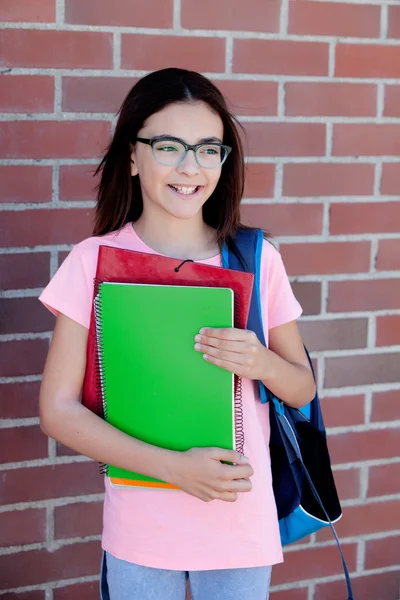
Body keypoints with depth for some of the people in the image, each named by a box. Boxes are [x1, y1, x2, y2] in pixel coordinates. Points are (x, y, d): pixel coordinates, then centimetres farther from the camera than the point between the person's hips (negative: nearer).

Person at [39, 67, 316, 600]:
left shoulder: (256, 260, -4)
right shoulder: (95, 261, -9)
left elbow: (302, 390, 5)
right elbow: (58, 408, -9)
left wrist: (261, 362, -17)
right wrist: (173, 466, -19)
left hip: (242, 527, 2)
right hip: (139, 531, -1)